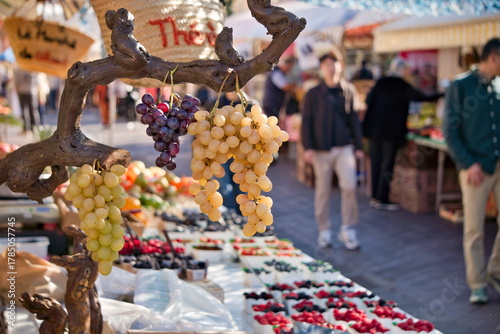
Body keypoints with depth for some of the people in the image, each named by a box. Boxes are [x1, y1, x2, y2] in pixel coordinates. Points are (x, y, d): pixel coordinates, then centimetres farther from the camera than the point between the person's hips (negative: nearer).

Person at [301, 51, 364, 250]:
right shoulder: (313, 94, 1)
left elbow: (354, 120, 10)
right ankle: (324, 231, 18)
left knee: (349, 186, -9)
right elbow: (306, 122, -1)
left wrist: (358, 146, 8)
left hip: (344, 147, 1)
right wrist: (308, 147, -9)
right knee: (322, 191, 5)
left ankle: (347, 230, 4)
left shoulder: (348, 91, 7)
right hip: (321, 149, -1)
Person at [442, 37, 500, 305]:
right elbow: (450, 130, -6)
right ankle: (477, 284, 15)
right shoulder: (461, 87, -4)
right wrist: (469, 164, -12)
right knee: (474, 229, 3)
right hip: (475, 168, -4)